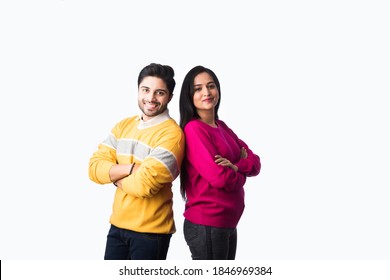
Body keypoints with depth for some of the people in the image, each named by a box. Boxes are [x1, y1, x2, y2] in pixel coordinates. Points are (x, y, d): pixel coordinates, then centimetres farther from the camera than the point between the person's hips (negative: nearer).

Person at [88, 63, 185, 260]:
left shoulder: (171, 133, -17)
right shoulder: (123, 125, 7)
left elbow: (145, 183, -25)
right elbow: (95, 167, -2)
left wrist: (115, 176, -6)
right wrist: (131, 168, -18)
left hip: (150, 230, -6)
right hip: (117, 225, 6)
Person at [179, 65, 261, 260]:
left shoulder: (221, 127, 11)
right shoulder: (193, 129, -14)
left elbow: (255, 162, 7)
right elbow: (219, 177, -22)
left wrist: (235, 166, -14)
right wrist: (240, 175, -2)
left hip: (228, 222, 9)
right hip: (206, 224, -9)